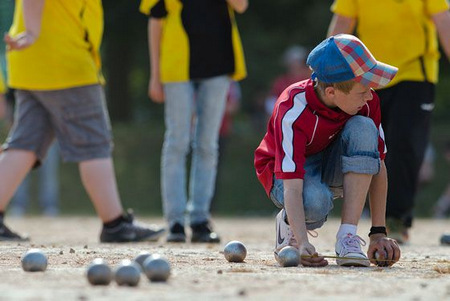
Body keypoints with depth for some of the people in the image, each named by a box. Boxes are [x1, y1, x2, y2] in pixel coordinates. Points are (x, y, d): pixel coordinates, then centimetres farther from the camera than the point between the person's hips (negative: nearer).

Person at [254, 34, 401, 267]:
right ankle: (287, 223, -2)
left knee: (363, 128, -29)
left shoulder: (367, 99, -19)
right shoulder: (292, 110, -32)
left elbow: (378, 165, -13)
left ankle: (348, 237, -28)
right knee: (314, 201, -42)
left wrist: (379, 233, -19)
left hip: (334, 169, 5)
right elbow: (292, 187, -39)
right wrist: (302, 243, -54)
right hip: (287, 171, -5)